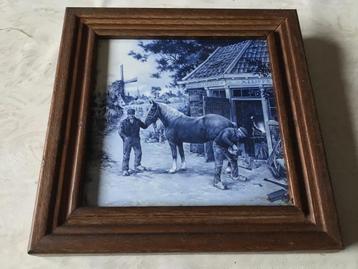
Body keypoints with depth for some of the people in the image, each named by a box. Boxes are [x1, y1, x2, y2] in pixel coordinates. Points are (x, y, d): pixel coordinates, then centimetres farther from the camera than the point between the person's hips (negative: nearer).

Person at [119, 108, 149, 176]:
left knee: (138, 153, 9)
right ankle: (125, 169, 4)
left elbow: (144, 126, 14)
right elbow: (120, 131, -5)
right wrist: (125, 137, -15)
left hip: (136, 139, 4)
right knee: (126, 155, -3)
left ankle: (137, 166, 30)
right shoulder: (124, 122, -3)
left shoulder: (137, 121, 7)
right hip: (127, 140, -4)